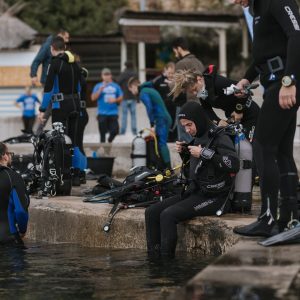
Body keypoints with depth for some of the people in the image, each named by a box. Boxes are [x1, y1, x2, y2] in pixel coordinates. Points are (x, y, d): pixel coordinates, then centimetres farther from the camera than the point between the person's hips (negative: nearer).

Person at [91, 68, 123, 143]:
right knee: (103, 133, -4)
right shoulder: (98, 86, 7)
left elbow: (121, 98, 13)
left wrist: (115, 100, -7)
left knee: (115, 131, -6)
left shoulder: (116, 86, 12)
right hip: (102, 114, -1)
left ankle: (110, 141, 24)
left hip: (113, 113, 1)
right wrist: (100, 90, -13)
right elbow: (93, 98, -3)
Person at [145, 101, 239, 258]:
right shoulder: (197, 138, 15)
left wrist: (204, 153, -21)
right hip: (195, 192, 9)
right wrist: (183, 153, 9)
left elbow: (234, 164, -25)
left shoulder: (219, 137, -9)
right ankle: (153, 257, -4)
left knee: (168, 215, -26)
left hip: (213, 197, -9)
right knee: (152, 212, -3)